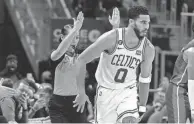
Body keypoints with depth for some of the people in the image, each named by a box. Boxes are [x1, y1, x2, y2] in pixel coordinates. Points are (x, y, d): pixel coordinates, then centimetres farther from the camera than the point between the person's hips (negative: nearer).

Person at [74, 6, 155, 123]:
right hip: (106, 91, -2)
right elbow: (81, 60, -16)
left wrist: (142, 107, 9)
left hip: (128, 91, 2)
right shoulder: (111, 38, -22)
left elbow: (145, 79, 6)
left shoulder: (148, 49, -11)